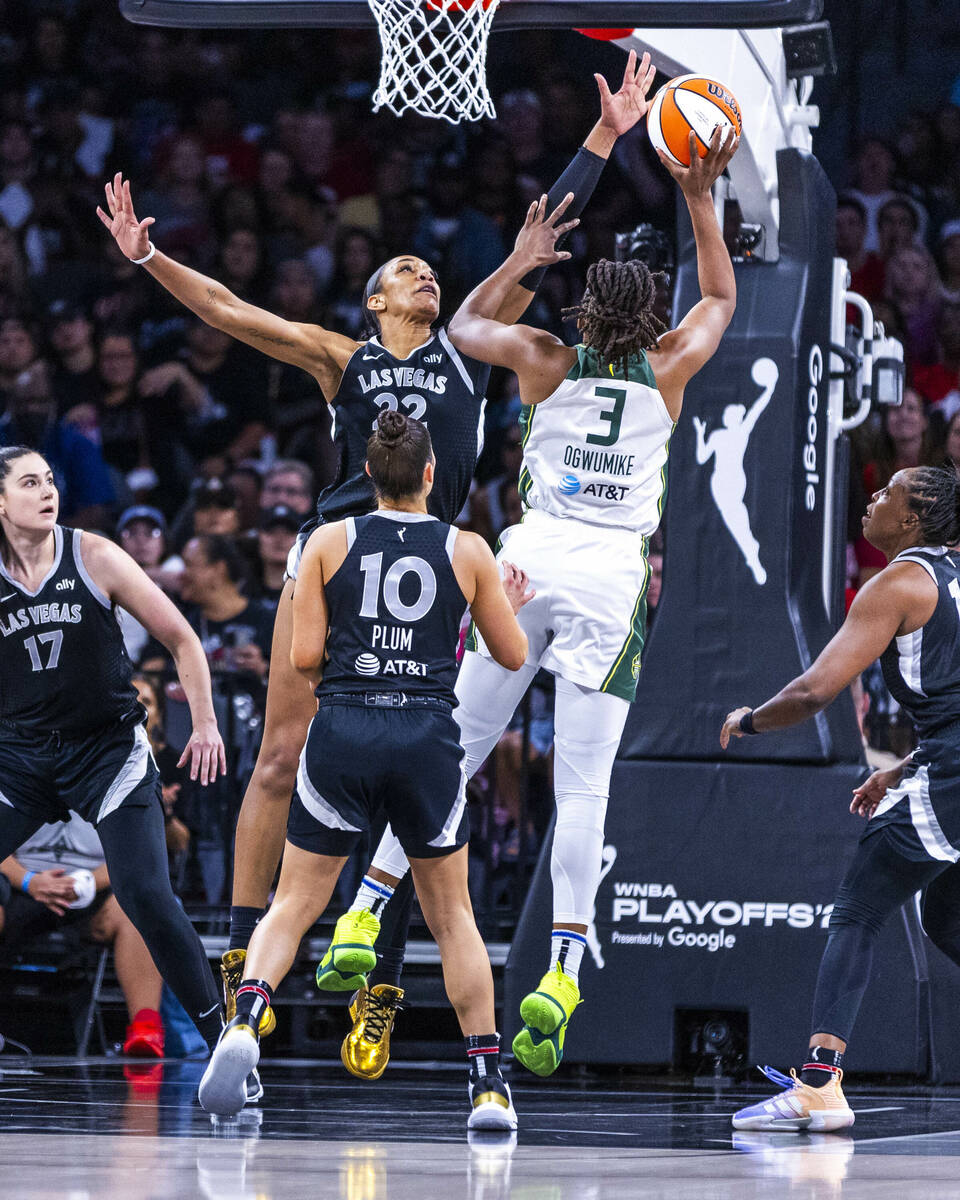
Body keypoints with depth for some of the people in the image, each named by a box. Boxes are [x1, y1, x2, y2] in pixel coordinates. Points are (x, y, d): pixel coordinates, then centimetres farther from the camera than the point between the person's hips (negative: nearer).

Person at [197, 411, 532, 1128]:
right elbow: (513, 656, 13)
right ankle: (489, 1086, 10)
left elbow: (304, 658, 0)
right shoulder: (468, 552, 4)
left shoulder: (331, 543, 4)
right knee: (452, 914, 14)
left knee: (294, 906, 7)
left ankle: (245, 1021, -20)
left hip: (342, 732, 0)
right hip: (428, 739, 0)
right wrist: (510, 606, 34)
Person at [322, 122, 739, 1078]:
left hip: (532, 559, 1)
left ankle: (362, 920, 4)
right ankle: (561, 973, -17)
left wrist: (523, 257, 33)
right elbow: (721, 298, 27)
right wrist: (699, 201, 27)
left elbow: (464, 325, 27)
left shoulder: (547, 359, 6)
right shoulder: (668, 369, 6)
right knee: (583, 789, -5)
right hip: (614, 574, -1)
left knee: (455, 747, 9)